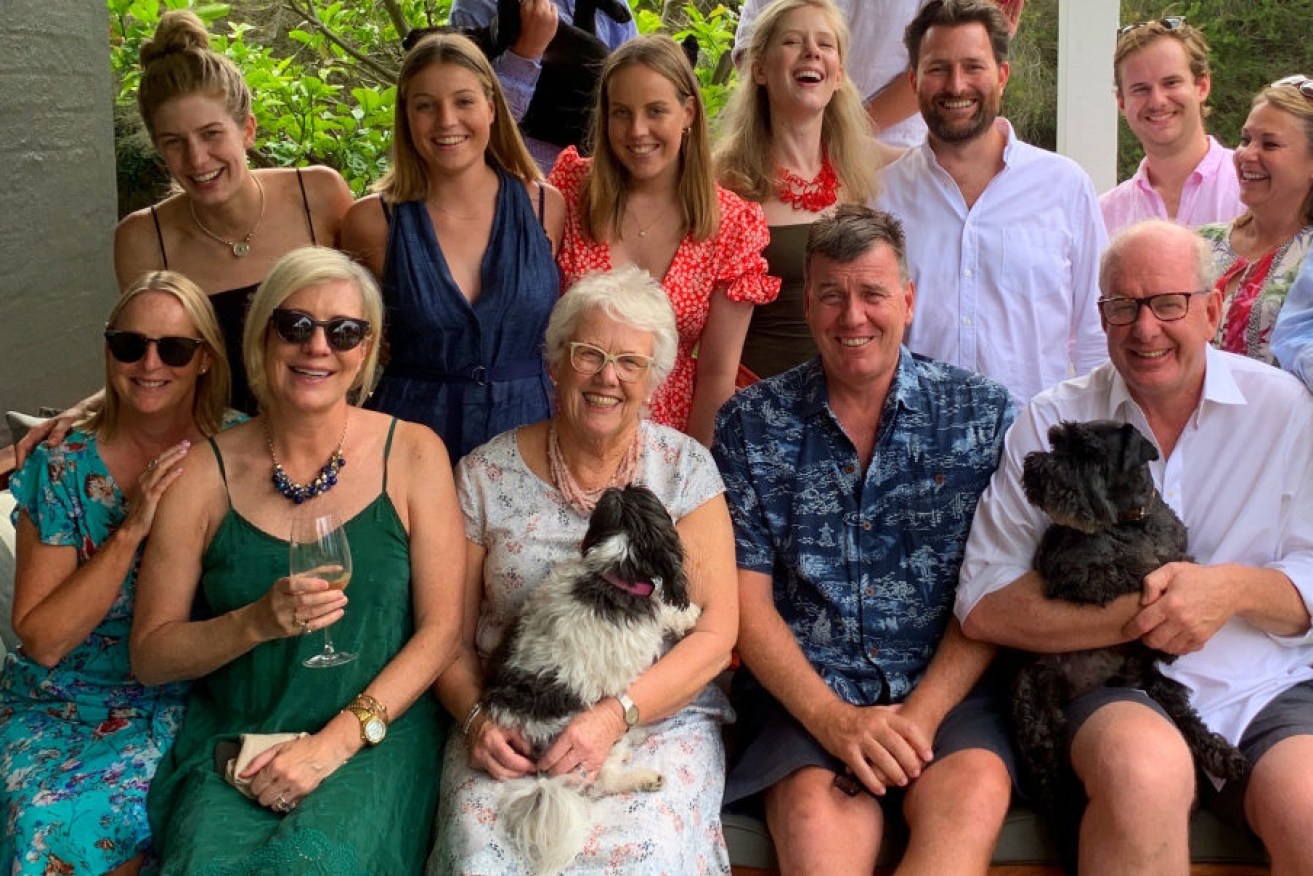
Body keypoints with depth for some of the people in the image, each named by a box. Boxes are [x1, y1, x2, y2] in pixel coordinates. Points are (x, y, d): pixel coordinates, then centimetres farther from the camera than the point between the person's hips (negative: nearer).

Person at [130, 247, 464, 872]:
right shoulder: (203, 474, 2)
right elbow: (149, 657, 3)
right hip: (231, 743, 1)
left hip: (378, 737, -1)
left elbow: (441, 627, -2)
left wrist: (336, 740, -11)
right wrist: (258, 622, -16)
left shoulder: (412, 453, 1)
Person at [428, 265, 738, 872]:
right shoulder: (485, 475, 5)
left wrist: (615, 715, -17)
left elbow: (716, 630, -4)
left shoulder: (687, 470, 3)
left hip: (660, 718, 0)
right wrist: (478, 717, -13)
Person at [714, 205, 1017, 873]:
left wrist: (919, 714, -13)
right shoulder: (750, 425, 6)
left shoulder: (983, 415, 6)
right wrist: (832, 718, -13)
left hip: (945, 688, 1)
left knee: (974, 794, -31)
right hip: (804, 692, -1)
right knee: (818, 814, -32)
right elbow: (746, 599, 2)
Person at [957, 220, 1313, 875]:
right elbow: (982, 606, -7)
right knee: (1147, 767, -34)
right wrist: (1142, 612, -16)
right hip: (1111, 684, -1)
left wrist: (1236, 588, -15)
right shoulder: (1053, 423, 2)